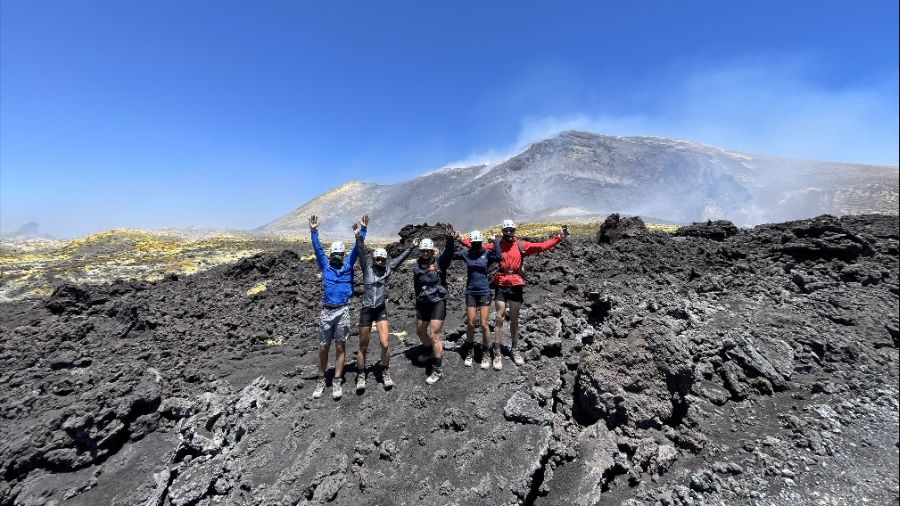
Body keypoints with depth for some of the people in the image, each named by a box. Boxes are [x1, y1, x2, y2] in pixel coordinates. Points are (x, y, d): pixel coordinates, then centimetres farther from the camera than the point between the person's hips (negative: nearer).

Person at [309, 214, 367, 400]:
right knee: (323, 347, 8)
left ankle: (337, 382, 15)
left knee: (340, 347, 5)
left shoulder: (348, 265, 7)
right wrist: (313, 231, -8)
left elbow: (357, 249, 1)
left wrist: (362, 230, -6)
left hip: (343, 311, -1)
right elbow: (317, 249, 1)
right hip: (326, 311, 1)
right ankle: (321, 380, 25)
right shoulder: (325, 265, 9)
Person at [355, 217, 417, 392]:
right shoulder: (366, 269, -3)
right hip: (366, 310, -1)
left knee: (384, 344, -5)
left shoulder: (387, 270, 2)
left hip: (381, 310, 1)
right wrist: (362, 231, -21)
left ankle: (385, 373, 16)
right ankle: (361, 376, 25)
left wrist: (411, 247, 9)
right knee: (363, 347, 8)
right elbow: (361, 251, -12)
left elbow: (400, 258, 9)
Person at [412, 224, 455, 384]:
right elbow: (416, 285, 14)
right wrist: (418, 300, 9)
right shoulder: (416, 267, 5)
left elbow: (448, 253, -26)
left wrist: (450, 238, -42)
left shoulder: (439, 263, -8)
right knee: (420, 331, 21)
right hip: (422, 303, 6)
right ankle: (430, 351, 51)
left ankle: (437, 370, 6)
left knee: (434, 335, -8)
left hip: (438, 302, -6)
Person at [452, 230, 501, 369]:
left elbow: (498, 257, -21)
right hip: (471, 292, 2)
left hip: (484, 292, -1)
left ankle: (485, 354, 18)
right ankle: (469, 352, 26)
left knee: (484, 324, -1)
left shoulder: (487, 253, -3)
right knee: (470, 324, 7)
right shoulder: (466, 253, 1)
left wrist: (495, 241, -16)